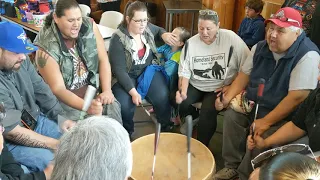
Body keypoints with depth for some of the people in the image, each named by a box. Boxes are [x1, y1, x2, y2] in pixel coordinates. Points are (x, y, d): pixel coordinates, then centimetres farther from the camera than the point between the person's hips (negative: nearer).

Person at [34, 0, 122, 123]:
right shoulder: (47, 48, -19)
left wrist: (107, 90, -14)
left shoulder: (89, 26, -7)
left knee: (112, 107, -16)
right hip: (64, 98, -4)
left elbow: (103, 60, -2)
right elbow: (58, 88, -21)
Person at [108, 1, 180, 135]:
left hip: (149, 69, 3)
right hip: (126, 76, -3)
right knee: (124, 105, -28)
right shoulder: (117, 39, -16)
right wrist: (133, 91, -29)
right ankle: (127, 133, 4)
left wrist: (164, 35, -3)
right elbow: (119, 69, -19)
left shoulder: (148, 28, -2)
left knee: (162, 97, -24)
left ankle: (166, 127, 5)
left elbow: (159, 30, 24)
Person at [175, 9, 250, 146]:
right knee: (179, 102, -21)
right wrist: (182, 91, -17)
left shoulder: (231, 39, -14)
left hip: (221, 88, -3)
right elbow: (184, 71, 0)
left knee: (208, 111, -28)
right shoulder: (190, 43, -2)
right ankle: (194, 119, 15)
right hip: (195, 85, 4)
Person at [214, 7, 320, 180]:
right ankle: (232, 165, 7)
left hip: (285, 116, -7)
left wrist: (266, 122, -25)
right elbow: (244, 75, 8)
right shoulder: (260, 47, -1)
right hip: (254, 104, 7)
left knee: (260, 138, -25)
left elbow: (297, 97, -27)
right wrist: (227, 98, -8)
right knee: (231, 115, -8)